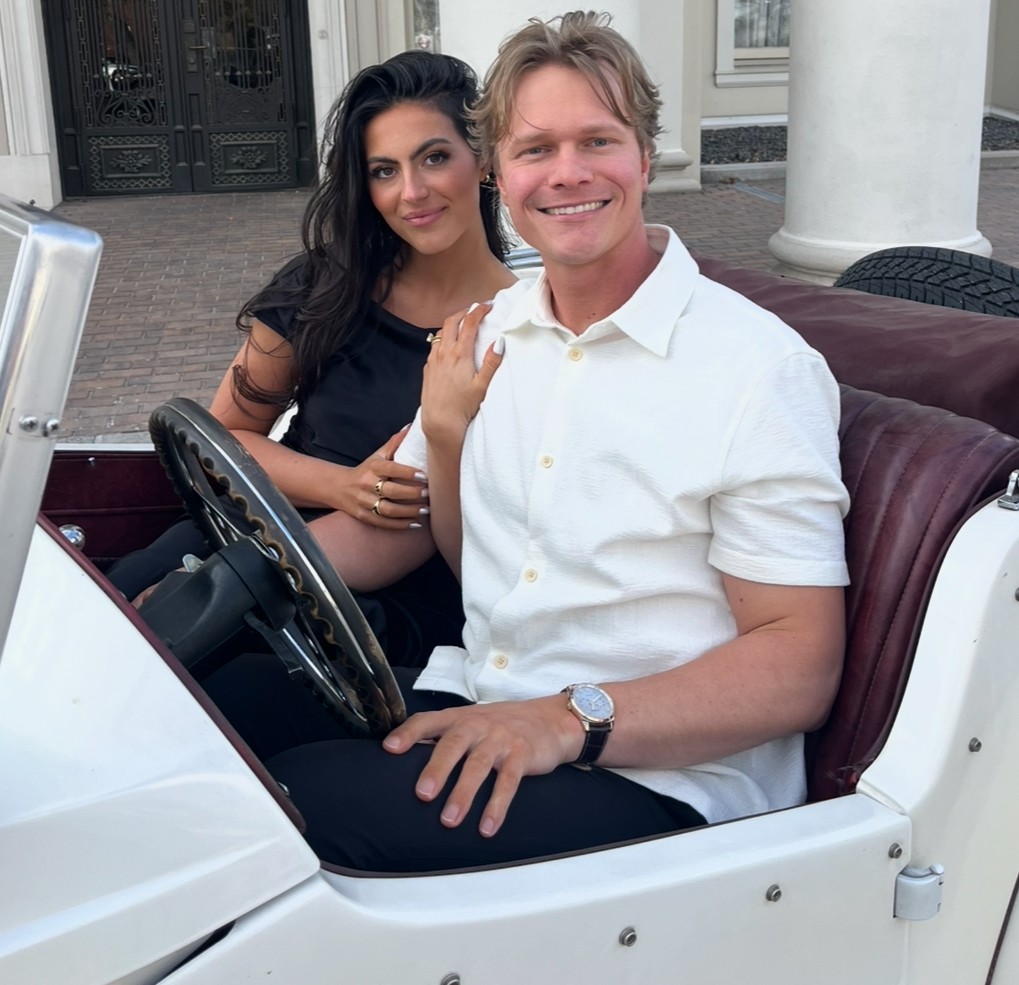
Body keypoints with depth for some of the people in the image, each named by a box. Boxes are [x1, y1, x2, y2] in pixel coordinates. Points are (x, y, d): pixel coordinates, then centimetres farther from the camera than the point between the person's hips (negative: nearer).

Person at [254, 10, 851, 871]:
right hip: (474, 706, 7)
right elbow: (394, 527, 19)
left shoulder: (760, 369, -11)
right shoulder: (489, 338, 11)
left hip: (656, 783, -6)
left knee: (312, 802, -28)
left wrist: (573, 719, -27)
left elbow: (799, 669, -14)